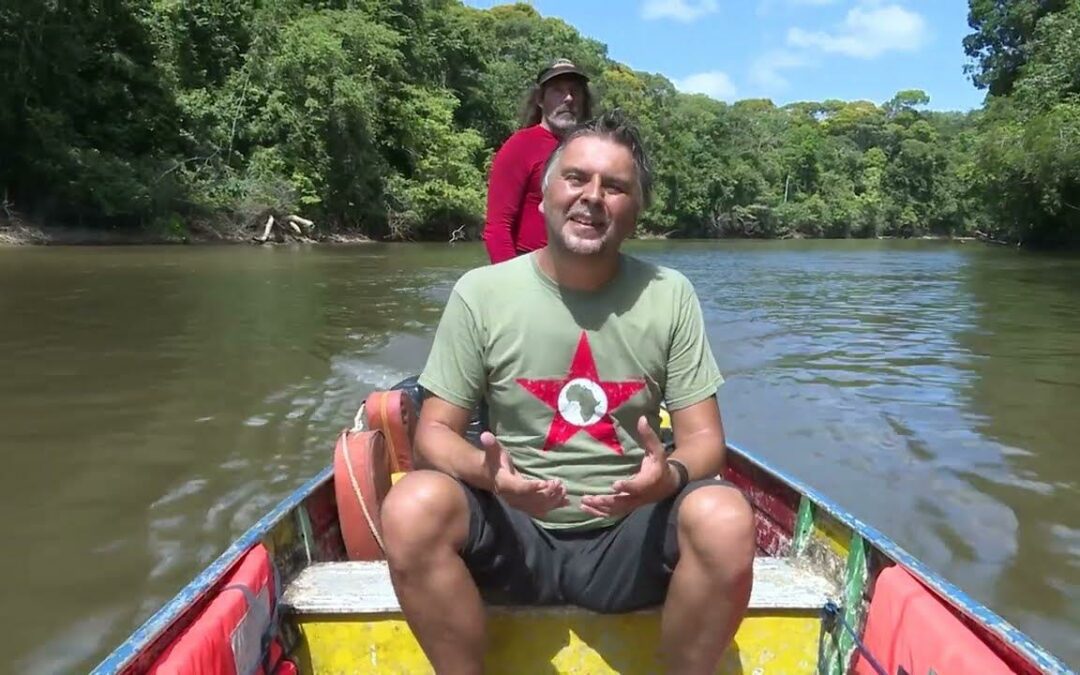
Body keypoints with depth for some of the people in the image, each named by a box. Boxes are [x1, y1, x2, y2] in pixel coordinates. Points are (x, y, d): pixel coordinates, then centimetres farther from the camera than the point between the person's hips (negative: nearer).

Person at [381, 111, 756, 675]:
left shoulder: (670, 296, 0)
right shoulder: (481, 293, -2)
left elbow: (703, 436, 1)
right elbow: (435, 430, 0)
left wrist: (672, 474, -23)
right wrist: (487, 471, -23)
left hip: (630, 539, 1)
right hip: (511, 535, 0)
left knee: (725, 518, -28)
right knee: (412, 507, -28)